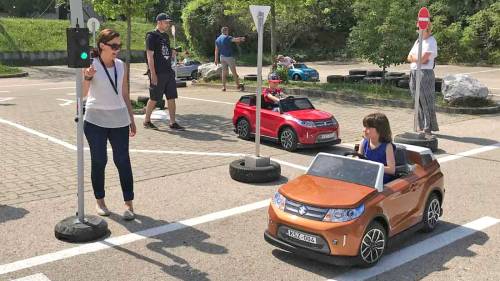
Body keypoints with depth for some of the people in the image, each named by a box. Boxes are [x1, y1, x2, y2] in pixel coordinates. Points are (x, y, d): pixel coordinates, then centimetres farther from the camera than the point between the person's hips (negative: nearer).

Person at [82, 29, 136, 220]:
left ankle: (128, 203, 5)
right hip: (95, 120, -3)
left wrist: (131, 119, 12)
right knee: (98, 161, 5)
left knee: (123, 161, 0)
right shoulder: (91, 65, -8)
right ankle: (99, 200, 21)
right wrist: (87, 78, -36)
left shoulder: (121, 66, 4)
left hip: (119, 120, 3)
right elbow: (83, 93, -18)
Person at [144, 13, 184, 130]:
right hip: (158, 73, -8)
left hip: (169, 72, 8)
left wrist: (172, 53, 7)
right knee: (154, 98, 1)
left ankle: (172, 122, 11)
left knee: (171, 98, 6)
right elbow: (150, 56, -13)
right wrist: (153, 74, -18)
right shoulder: (152, 36, -9)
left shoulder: (165, 36, 16)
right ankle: (147, 121, 17)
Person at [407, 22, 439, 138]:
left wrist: (413, 57, 2)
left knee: (426, 102, -7)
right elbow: (409, 57, 13)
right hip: (414, 73, 8)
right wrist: (418, 58, -7)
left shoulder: (431, 41, -6)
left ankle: (428, 129, -4)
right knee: (418, 102, 11)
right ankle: (421, 127, 19)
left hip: (425, 73, -8)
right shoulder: (418, 40, 19)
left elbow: (423, 58, -16)